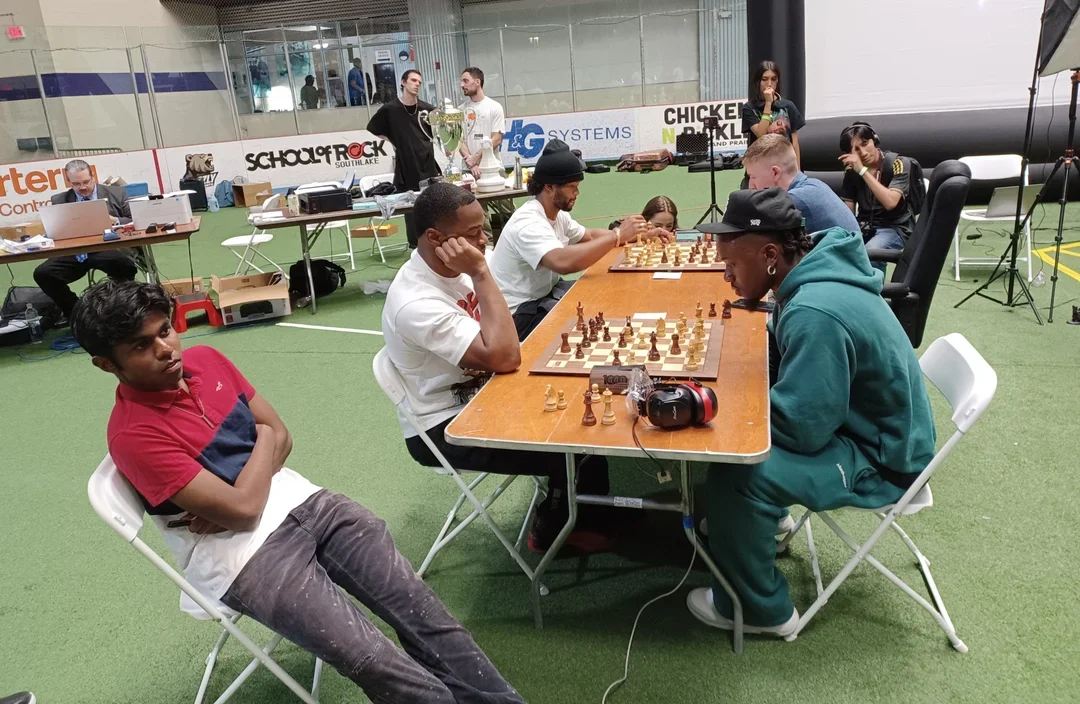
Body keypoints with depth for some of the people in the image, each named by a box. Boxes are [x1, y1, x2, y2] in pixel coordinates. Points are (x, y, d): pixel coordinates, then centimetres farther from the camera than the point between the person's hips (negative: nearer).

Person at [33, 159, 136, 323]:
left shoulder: (117, 193, 10)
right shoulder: (59, 201, 13)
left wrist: (115, 220, -13)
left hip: (110, 248, -2)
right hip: (74, 252, 3)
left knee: (125, 264, -37)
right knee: (42, 273, -20)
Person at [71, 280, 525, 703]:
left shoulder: (206, 360, 4)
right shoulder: (133, 435, -17)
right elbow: (242, 509, -20)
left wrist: (234, 498, -8)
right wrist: (262, 440, -4)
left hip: (300, 501, 6)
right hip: (244, 553, -5)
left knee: (419, 606, -7)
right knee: (374, 660, -21)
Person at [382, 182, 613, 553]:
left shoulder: (447, 268, -3)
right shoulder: (417, 303, -31)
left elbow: (496, 350, 11)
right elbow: (504, 358, -36)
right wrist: (481, 273, -33)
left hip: (475, 395, 8)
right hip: (444, 428, -8)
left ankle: (575, 511, 21)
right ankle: (555, 530, 15)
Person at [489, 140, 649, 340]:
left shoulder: (557, 214, 3)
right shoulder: (528, 223, -28)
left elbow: (589, 236, 17)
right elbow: (564, 262, -44)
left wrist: (630, 236, -1)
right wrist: (617, 235, -36)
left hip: (546, 292, 10)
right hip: (521, 313, -10)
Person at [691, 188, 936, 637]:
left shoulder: (815, 313, -33)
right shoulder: (816, 275, -2)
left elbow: (800, 428, -29)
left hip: (882, 460, -10)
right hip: (863, 421, 10)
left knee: (736, 474, -26)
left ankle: (762, 610, -2)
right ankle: (762, 521, 35)